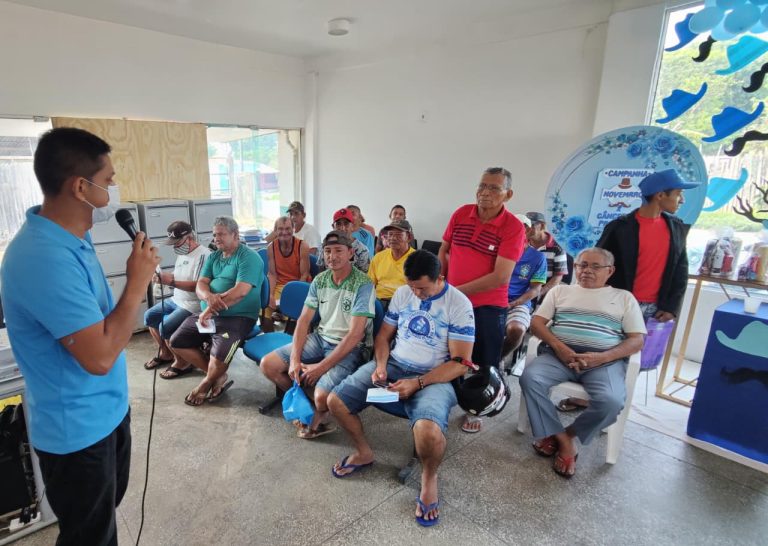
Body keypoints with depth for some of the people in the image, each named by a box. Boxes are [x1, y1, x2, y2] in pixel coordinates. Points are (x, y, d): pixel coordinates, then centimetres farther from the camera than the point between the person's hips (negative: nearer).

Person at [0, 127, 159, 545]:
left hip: (106, 411, 9)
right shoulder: (45, 259, -31)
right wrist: (138, 281, -24)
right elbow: (99, 356, -31)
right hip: (78, 430, -9)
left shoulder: (69, 237, 1)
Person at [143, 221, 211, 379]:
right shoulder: (182, 254, 11)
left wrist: (171, 281, -29)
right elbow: (180, 279, 17)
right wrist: (165, 278, -4)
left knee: (165, 327, -20)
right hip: (177, 300, 10)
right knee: (149, 316, 12)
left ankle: (182, 362, 0)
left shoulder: (204, 254, -20)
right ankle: (165, 353, 26)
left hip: (193, 305, -10)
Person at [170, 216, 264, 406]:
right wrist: (209, 297, -22)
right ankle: (219, 377, 6)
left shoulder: (249, 257, -10)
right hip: (207, 314, 8)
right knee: (177, 341, -2)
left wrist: (210, 309, -19)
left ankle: (206, 384, 9)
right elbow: (200, 285, 3)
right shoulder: (213, 257, 14)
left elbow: (240, 291, -21)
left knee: (219, 354, -27)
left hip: (238, 317, -8)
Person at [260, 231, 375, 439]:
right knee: (268, 365, -3)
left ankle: (319, 413, 11)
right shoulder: (319, 280, 1)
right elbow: (303, 320, 2)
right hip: (320, 338, 6)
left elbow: (355, 334, -22)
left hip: (350, 348, -6)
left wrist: (321, 367, -22)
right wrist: (295, 359, -11)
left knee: (322, 396, -28)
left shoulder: (363, 284, -18)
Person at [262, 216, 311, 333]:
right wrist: (271, 294, -13)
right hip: (279, 285, 4)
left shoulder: (302, 246, -13)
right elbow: (272, 274, 0)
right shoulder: (271, 247, -2)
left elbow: (304, 275, -11)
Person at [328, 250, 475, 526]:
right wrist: (380, 365, -7)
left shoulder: (459, 305, -11)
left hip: (433, 377, -5)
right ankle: (363, 452, 21)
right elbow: (384, 335, 13)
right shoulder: (402, 293, 5)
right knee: (336, 401, -8)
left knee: (428, 431, -35)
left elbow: (460, 363, -13)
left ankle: (429, 477, 2)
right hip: (392, 364, 6)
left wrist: (417, 383, -21)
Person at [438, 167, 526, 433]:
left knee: (482, 364, 11)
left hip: (488, 307, -3)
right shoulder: (461, 214, -2)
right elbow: (443, 250, 13)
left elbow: (500, 277, -22)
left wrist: (458, 290, -19)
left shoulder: (513, 227, -15)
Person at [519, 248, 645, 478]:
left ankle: (569, 434, -2)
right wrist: (558, 347, -10)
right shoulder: (560, 290, 20)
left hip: (605, 360, -1)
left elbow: (637, 340, 7)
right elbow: (536, 323, 9)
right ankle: (563, 440, -12)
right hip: (559, 354, 1)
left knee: (611, 401, -31)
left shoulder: (624, 297, 17)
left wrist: (602, 357, -11)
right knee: (530, 378, -28)